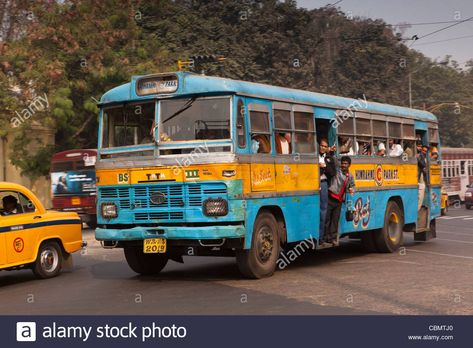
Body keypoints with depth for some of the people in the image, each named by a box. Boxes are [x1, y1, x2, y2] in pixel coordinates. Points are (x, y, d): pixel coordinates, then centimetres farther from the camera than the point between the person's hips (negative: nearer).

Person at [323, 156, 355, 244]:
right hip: (331, 198, -5)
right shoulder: (336, 170, -2)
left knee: (335, 220, 7)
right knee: (327, 218, -4)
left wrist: (351, 189, 6)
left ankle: (332, 238, 14)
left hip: (339, 201, 5)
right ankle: (324, 239, 1)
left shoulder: (350, 176, 14)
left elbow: (352, 185, 26)